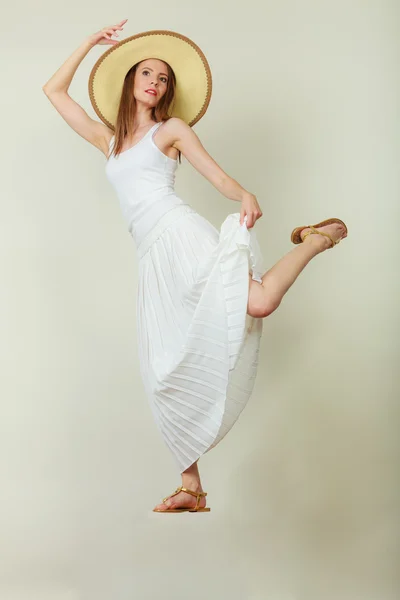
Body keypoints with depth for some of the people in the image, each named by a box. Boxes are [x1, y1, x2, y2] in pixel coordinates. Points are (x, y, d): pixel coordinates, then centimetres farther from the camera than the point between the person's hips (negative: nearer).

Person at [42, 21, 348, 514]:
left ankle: (316, 240, 0)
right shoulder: (106, 138, 26)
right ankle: (191, 489, 6)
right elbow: (54, 90, 29)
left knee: (260, 301, -30)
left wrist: (246, 196, -17)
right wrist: (91, 43, 27)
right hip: (152, 257, 4)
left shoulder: (172, 129, 15)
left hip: (180, 233, -4)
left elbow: (219, 177, 4)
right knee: (165, 376, -2)